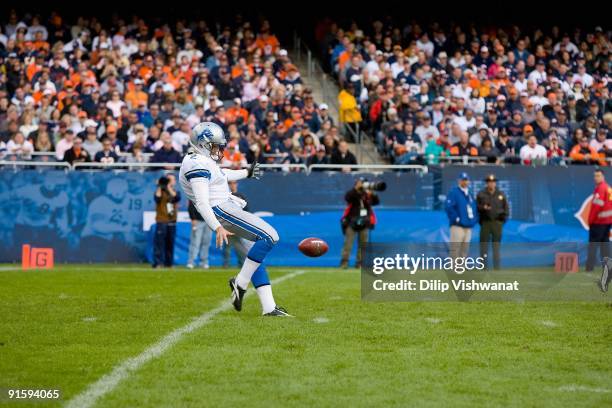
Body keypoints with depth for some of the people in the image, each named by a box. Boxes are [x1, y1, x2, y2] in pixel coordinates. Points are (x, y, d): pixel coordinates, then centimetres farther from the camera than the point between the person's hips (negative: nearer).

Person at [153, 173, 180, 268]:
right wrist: (160, 187, -13)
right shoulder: (161, 191, 5)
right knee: (159, 242, -10)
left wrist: (169, 188, -10)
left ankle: (168, 263, 13)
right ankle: (157, 263, -12)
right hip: (161, 221, -4)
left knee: (170, 243, 7)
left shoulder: (175, 192, 15)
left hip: (172, 222, 4)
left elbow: (177, 197, -8)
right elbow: (157, 198, -16)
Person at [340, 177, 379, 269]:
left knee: (363, 244, 5)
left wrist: (371, 194, -22)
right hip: (351, 223, -4)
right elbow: (347, 197, -24)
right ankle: (344, 262, -11)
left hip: (364, 224, 4)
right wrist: (356, 188, -30)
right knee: (348, 242, -9)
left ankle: (360, 263, 11)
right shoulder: (352, 194, -3)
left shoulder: (368, 195, 8)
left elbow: (376, 201, -4)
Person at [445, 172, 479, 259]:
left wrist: (475, 219, 9)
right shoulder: (453, 192, -4)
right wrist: (456, 219, -16)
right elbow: (449, 207, -14)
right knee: (455, 248, -11)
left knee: (465, 249, 8)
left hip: (468, 226, 8)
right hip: (457, 226, -8)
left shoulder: (469, 194, 20)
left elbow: (475, 208, 25)